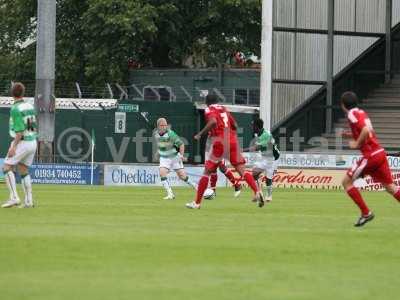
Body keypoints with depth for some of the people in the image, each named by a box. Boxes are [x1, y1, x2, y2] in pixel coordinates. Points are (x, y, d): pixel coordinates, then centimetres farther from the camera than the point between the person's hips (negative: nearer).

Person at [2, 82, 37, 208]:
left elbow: (20, 130, -21)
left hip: (21, 142, -8)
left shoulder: (15, 109, -15)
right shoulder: (30, 106, 9)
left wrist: (13, 147, -22)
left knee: (7, 168, -3)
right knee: (23, 171, 14)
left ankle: (14, 197, -14)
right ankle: (28, 201, 9)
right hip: (32, 142, 8)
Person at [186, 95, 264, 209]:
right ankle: (257, 192, -24)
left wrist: (200, 134, -12)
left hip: (220, 141, -5)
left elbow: (213, 122, -18)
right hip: (233, 140, 5)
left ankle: (197, 202, 6)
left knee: (207, 172, 5)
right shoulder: (223, 109, 21)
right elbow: (234, 125, 21)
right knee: (242, 170, -2)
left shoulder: (209, 110, 3)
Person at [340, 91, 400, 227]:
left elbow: (366, 130, -26)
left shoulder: (352, 114, -11)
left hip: (370, 155, -8)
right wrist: (351, 135, 19)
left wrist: (357, 144, -14)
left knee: (347, 181, 3)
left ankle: (366, 213, 2)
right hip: (380, 153, 8)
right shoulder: (361, 113, 16)